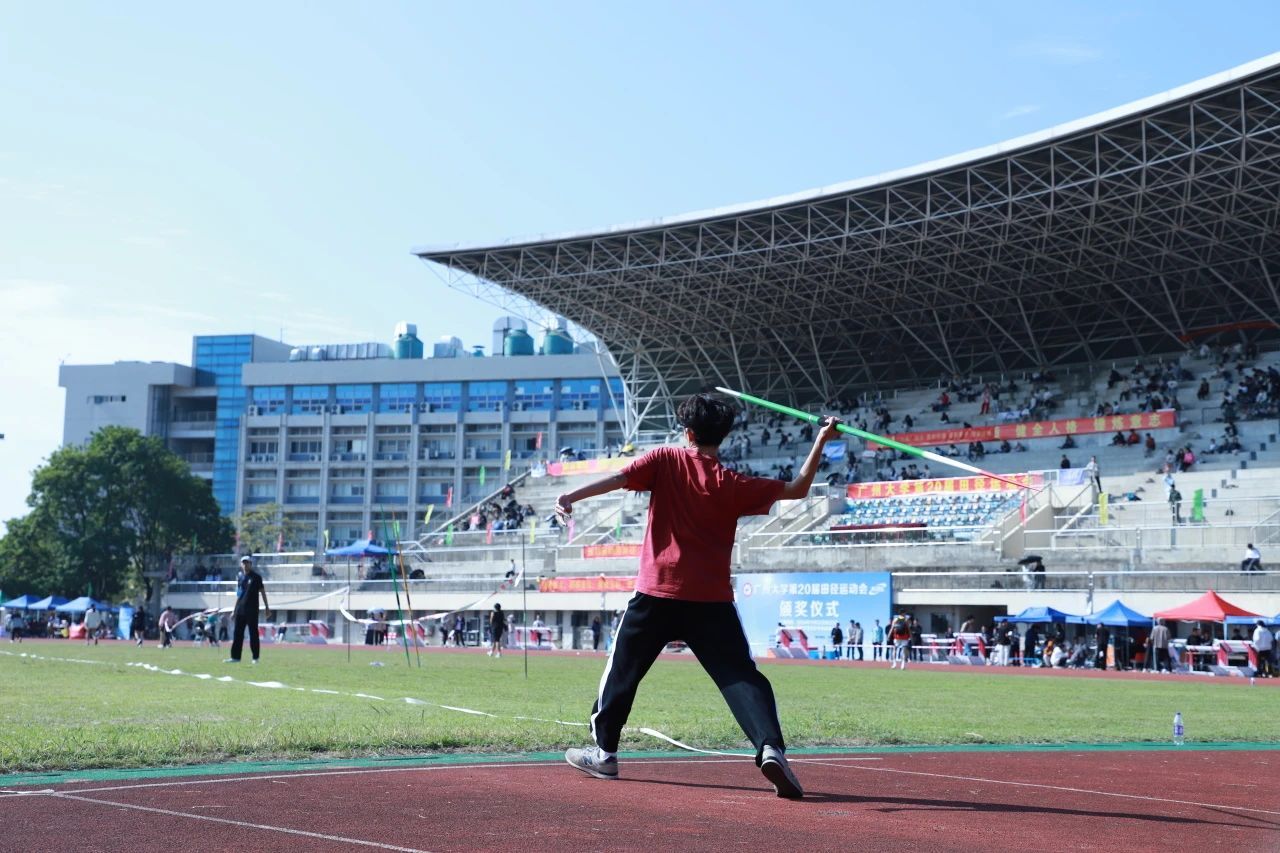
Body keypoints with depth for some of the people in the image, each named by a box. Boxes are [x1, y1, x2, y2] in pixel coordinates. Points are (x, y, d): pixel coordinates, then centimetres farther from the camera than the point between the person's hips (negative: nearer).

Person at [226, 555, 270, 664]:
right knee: (237, 633, 5)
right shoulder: (240, 577, 12)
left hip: (252, 609, -5)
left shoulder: (256, 577, -3)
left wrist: (267, 607, -7)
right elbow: (238, 594, 18)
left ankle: (255, 657, 3)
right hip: (240, 610, 5)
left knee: (253, 633, -1)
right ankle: (235, 657, 9)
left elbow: (262, 591, -3)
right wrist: (235, 610, 17)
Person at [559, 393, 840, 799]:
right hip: (711, 600, 0)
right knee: (740, 676, -3)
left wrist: (571, 497, -19)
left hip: (657, 593, 0)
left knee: (623, 670, 16)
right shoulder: (732, 485, 2)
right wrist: (821, 442, 10)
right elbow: (796, 489, 6)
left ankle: (603, 752, 23)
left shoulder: (665, 461, 1)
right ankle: (770, 747, -23)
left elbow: (618, 479, -12)